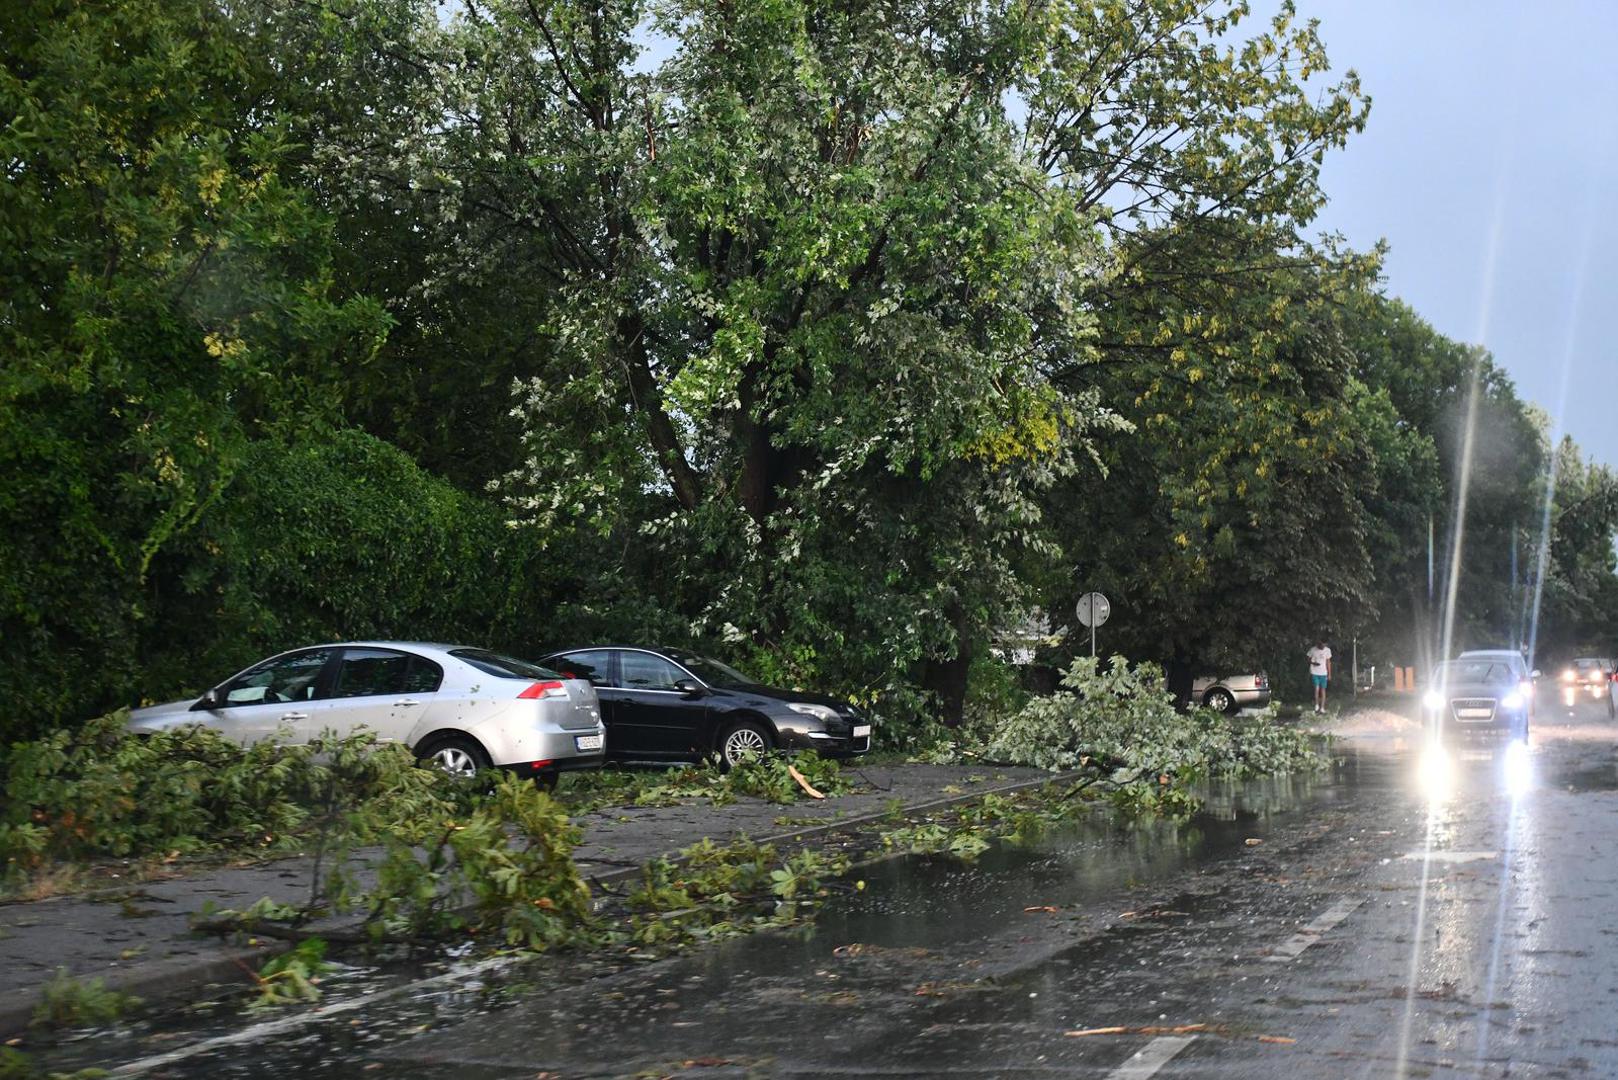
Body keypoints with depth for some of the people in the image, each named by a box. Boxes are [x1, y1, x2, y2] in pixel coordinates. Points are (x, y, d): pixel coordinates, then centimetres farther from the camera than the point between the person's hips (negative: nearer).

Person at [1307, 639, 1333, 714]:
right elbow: (1309, 660, 6)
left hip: (1323, 673, 2)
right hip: (1314, 673, -2)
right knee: (1317, 689, -9)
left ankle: (1322, 708, 7)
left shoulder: (1327, 650, 0)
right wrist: (1313, 663, -16)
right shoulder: (1313, 650, -5)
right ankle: (1317, 705, 12)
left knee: (1323, 690, 2)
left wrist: (1329, 674, 6)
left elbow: (1328, 662, 6)